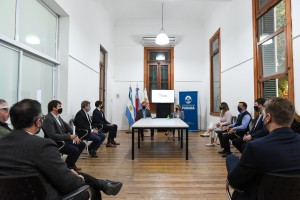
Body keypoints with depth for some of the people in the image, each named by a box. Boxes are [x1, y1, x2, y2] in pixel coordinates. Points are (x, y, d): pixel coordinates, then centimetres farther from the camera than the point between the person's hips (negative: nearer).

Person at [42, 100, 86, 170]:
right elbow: (52, 136, -26)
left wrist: (74, 135, -4)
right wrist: (69, 137, -25)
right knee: (75, 150, -24)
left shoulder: (58, 116, 8)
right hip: (56, 143, -9)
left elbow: (67, 126, 13)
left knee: (82, 144, 4)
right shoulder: (48, 119, -19)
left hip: (64, 139, 9)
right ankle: (67, 166, 3)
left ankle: (71, 163, 17)